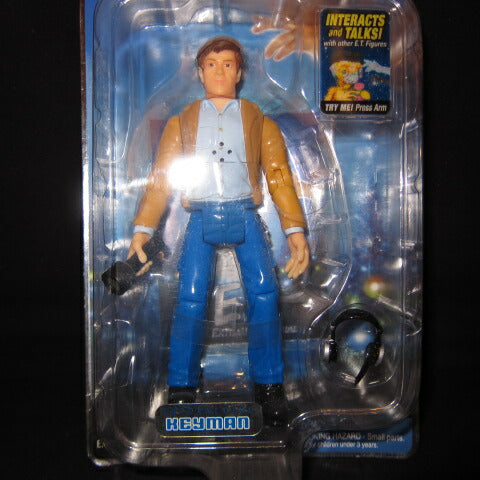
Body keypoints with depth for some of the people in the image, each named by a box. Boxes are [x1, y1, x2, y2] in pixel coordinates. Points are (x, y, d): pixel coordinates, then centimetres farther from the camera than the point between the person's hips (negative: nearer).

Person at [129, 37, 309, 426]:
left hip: (245, 217, 0)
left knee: (263, 293, -14)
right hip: (202, 218, 1)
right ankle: (182, 389, 2)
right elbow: (161, 178, 10)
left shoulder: (259, 121, 14)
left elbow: (279, 175, 6)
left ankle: (269, 386, -1)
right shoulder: (182, 122, 17)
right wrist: (142, 230, 0)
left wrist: (295, 230, -5)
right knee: (190, 299, -11)